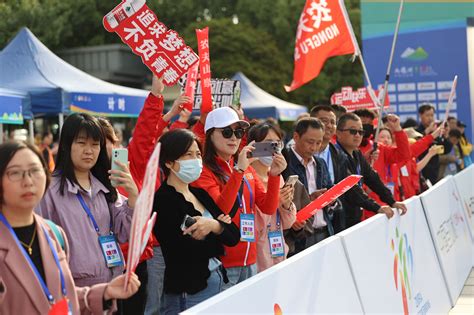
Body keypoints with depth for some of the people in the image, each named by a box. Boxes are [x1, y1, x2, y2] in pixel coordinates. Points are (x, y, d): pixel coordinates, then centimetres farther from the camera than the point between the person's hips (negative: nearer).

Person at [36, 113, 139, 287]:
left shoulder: (104, 186, 7)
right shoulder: (50, 188, -11)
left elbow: (123, 234, 0)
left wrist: (133, 194, -13)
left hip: (111, 284, 5)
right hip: (72, 287, -5)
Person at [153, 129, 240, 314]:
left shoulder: (201, 194, 9)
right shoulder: (162, 200, -13)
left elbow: (233, 236, 3)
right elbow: (188, 251, -20)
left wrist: (215, 226, -16)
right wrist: (219, 227, -8)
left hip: (217, 282, 7)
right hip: (186, 293, -7)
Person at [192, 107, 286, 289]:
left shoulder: (247, 168, 11)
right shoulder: (205, 171, -8)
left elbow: (268, 208, 4)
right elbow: (218, 211, -22)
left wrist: (274, 175, -11)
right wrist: (238, 171, -27)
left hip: (250, 260, 6)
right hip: (221, 262, -6)